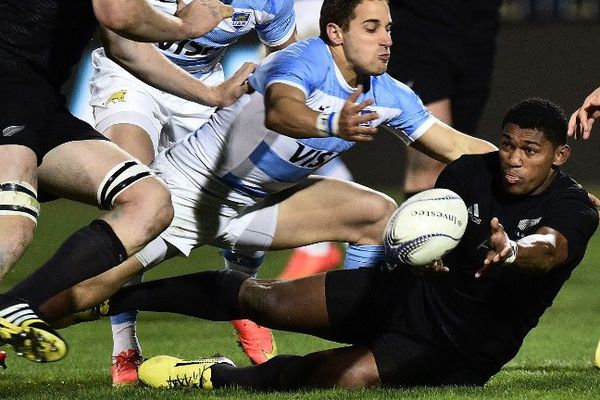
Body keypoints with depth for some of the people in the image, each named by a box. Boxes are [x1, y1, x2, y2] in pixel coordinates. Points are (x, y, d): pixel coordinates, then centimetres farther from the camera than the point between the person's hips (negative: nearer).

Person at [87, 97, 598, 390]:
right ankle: (114, 297, 9)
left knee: (345, 376, -29)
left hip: (461, 348, -4)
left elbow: (550, 250, -37)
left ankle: (222, 377, -6)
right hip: (410, 292, 4)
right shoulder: (472, 172, -3)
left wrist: (511, 251, -61)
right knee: (265, 298, -4)